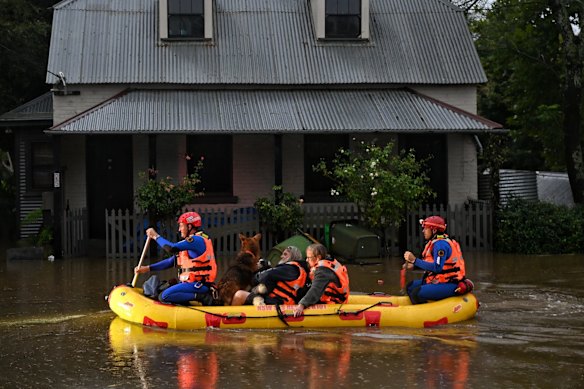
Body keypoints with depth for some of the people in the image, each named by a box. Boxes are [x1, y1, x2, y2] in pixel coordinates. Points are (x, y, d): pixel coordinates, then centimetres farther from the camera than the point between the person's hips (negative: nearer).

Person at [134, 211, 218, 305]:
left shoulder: (197, 240, -12)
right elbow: (171, 261, 19)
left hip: (197, 285, -10)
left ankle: (201, 297, -18)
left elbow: (171, 248, -22)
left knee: (164, 296, -20)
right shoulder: (189, 242, 22)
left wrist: (156, 236, -6)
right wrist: (148, 268, 12)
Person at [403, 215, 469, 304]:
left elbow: (437, 268, -29)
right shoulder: (435, 242, 14)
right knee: (411, 287, 15)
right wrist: (414, 265, 9)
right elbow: (430, 263, 21)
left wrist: (414, 260, -28)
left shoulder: (440, 244, -19)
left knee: (416, 294, -24)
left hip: (449, 286, -11)